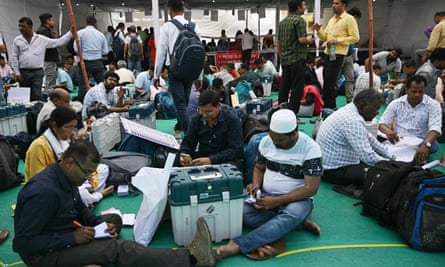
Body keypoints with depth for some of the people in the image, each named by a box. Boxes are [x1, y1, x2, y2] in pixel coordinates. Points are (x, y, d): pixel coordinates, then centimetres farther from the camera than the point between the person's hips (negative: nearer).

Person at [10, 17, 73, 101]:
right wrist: (17, 73, 0)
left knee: (36, 96, -4)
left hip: (37, 72, -1)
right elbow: (14, 58, 7)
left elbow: (59, 42, 2)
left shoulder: (41, 39, 3)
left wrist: (71, 32, -5)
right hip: (23, 72, 2)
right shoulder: (17, 40, 6)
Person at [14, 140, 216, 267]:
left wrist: (101, 224, -5)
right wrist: (72, 238, -26)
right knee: (117, 248, -25)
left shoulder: (64, 178, 0)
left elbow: (79, 209, 13)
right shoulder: (44, 192, -28)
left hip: (64, 237, 10)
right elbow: (22, 243, -26)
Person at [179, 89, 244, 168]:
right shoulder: (196, 119, 3)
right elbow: (188, 142, 10)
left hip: (227, 160, -3)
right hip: (202, 158, 4)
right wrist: (184, 154, -14)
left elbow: (236, 150, -17)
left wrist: (211, 160, -28)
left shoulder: (232, 120, -12)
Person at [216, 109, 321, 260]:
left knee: (292, 215, -40)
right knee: (241, 212, -26)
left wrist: (276, 201, -24)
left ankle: (237, 246, -43)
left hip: (297, 199, -4)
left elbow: (311, 189, -16)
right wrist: (255, 185, -10)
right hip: (266, 196, 4)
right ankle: (300, 223, -18)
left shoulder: (310, 149, -15)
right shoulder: (266, 141, -1)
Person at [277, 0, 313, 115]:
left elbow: (278, 42, 17)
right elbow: (301, 39, -20)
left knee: (284, 87, 12)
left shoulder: (282, 22, 14)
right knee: (297, 88, -3)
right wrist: (309, 40, 0)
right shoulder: (299, 20, -10)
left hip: (284, 59, 8)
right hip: (297, 59, -8)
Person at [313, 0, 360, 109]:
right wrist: (319, 30, -3)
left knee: (329, 83, -10)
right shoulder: (331, 20, 18)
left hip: (338, 54, -8)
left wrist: (336, 40, -16)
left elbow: (355, 38, -11)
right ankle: (326, 107, 20)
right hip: (328, 53, 8)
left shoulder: (349, 19, -5)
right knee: (326, 82, 10)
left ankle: (331, 108, 0)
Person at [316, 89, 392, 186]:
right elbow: (368, 156, -29)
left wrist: (389, 156, 14)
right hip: (333, 171, -11)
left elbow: (368, 138, 17)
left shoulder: (349, 111, 6)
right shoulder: (354, 121, -26)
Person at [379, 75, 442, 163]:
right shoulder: (395, 104, 6)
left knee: (434, 145, -34)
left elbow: (435, 128, -16)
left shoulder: (433, 105, -1)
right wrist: (388, 131, -25)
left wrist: (426, 145, -39)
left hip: (420, 142, -1)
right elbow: (382, 123, 2)